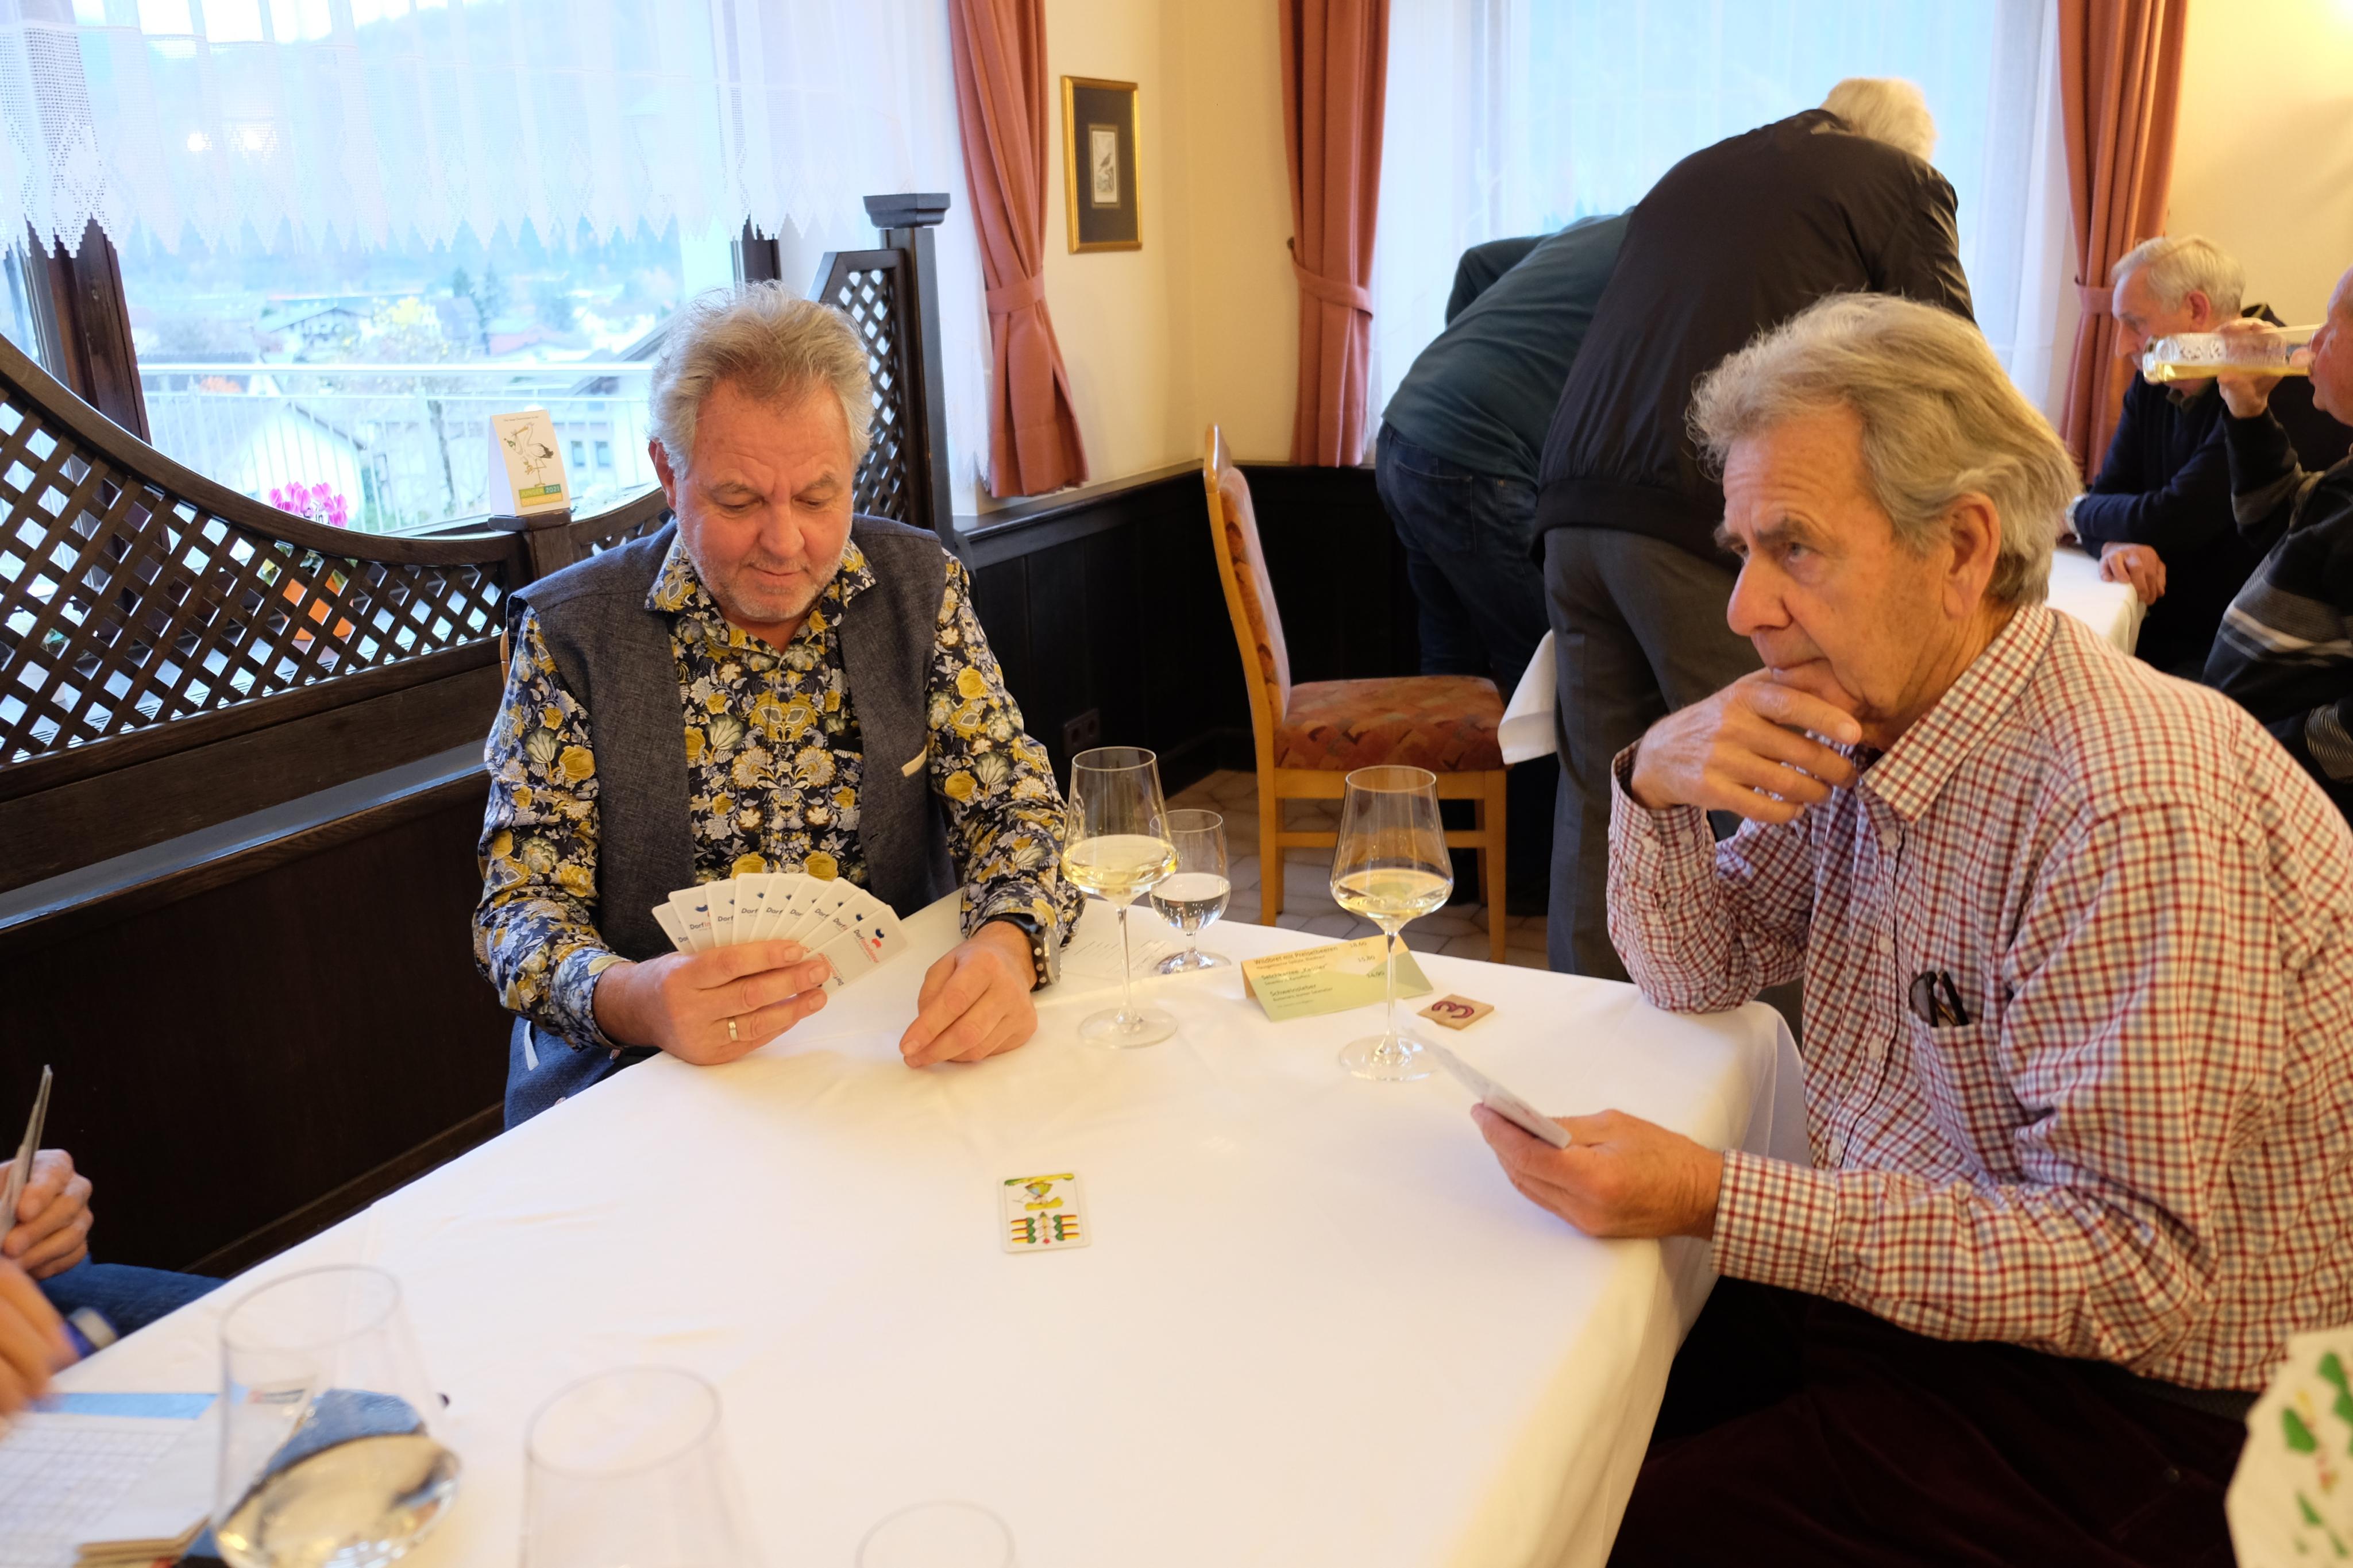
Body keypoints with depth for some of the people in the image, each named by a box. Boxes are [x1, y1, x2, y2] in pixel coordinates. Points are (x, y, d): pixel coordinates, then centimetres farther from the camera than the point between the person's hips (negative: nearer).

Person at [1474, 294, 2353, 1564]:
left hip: (2141, 1406, -7)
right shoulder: (1869, 718, 0)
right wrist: (1655, 781, -11)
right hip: (1916, 1288, 7)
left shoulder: (2131, 811, -27)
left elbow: (2134, 1264, -26)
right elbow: (1700, 971, 9)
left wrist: (1712, 1200, -31)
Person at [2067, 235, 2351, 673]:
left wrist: (2077, 510, -3)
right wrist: (2115, 543, -16)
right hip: (2163, 631, 8)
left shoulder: (2282, 390, -19)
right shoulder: (2153, 384, 10)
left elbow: (2174, 520, -22)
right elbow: (2109, 492, 8)